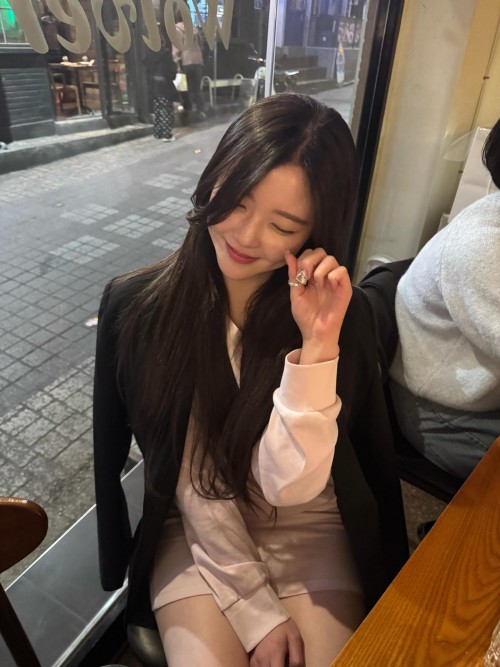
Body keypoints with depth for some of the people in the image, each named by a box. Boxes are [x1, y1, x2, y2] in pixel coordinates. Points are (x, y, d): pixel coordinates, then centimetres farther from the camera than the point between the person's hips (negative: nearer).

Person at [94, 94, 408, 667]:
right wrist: (255, 610, -10)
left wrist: (317, 345, -33)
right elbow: (192, 481, -13)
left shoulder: (340, 316, -17)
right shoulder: (135, 307, -17)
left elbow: (291, 485, -22)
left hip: (313, 533, 1)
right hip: (196, 533, 0)